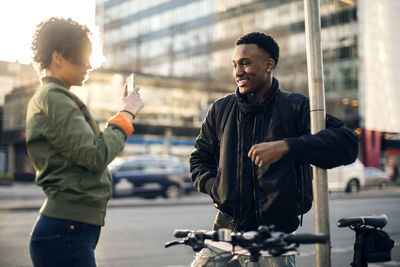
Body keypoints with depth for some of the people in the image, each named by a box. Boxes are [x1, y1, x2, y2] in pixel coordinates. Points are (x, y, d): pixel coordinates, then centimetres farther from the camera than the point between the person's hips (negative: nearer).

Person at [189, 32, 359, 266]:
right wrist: (216, 188, 0)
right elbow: (200, 158, 20)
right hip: (227, 228, 3)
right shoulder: (220, 110, 9)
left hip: (276, 237, -2)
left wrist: (286, 146, -24)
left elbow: (348, 143, -13)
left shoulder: (296, 108, -1)